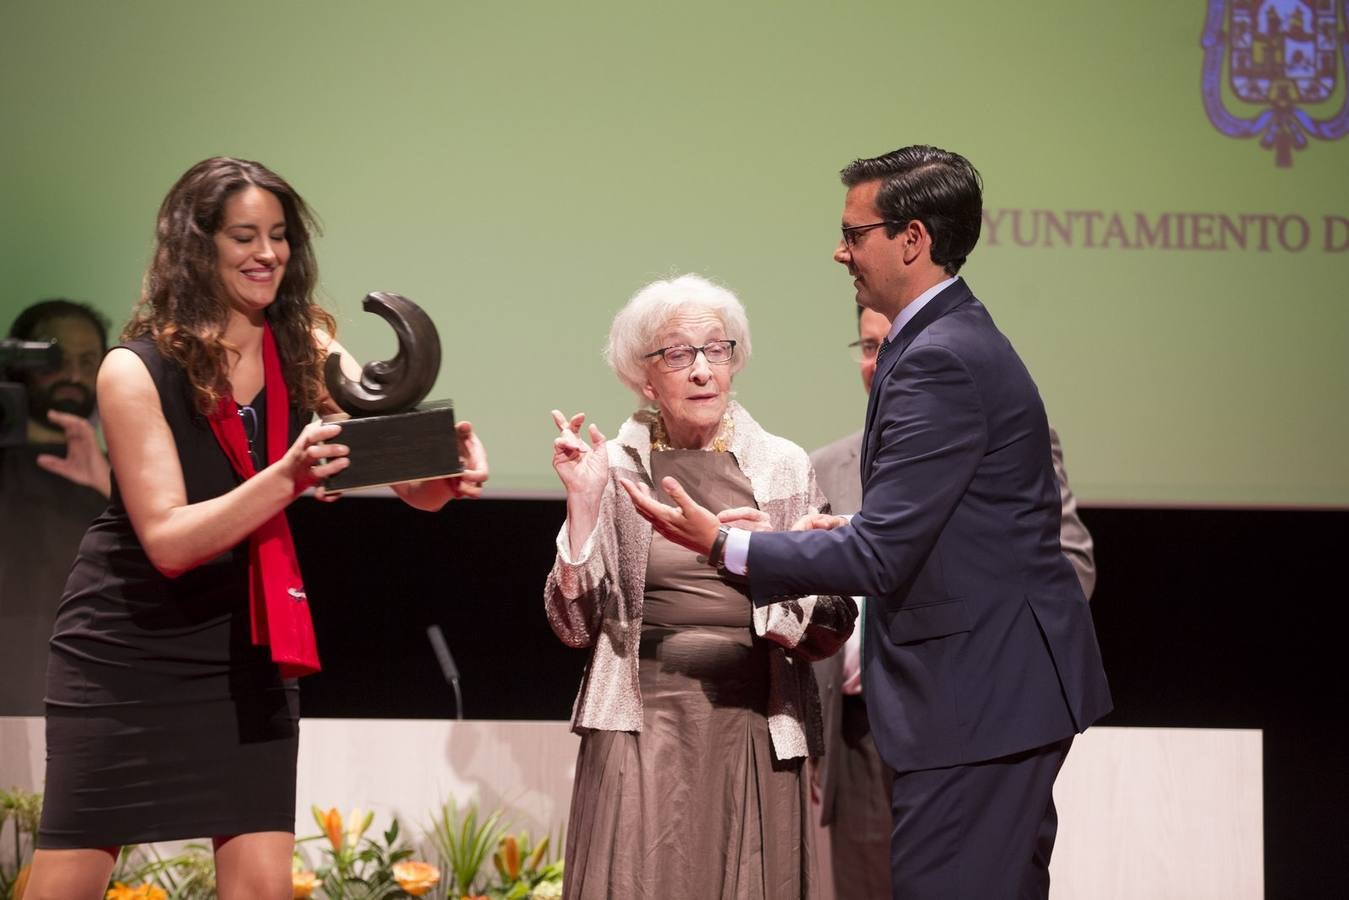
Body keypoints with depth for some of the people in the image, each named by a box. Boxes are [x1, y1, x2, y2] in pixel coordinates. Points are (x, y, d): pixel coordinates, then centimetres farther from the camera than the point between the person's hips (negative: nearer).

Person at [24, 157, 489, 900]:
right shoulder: (137, 372, -16)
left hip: (244, 649, 4)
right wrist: (289, 476, -37)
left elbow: (418, 489, -12)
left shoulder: (309, 354, -4)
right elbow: (168, 540, -23)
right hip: (126, 650, -3)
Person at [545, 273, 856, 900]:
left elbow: (828, 632, 5)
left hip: (753, 728, 1)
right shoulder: (613, 469, 4)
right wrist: (584, 502, -7)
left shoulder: (784, 468, 6)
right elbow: (575, 626, 1)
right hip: (641, 727, -1)